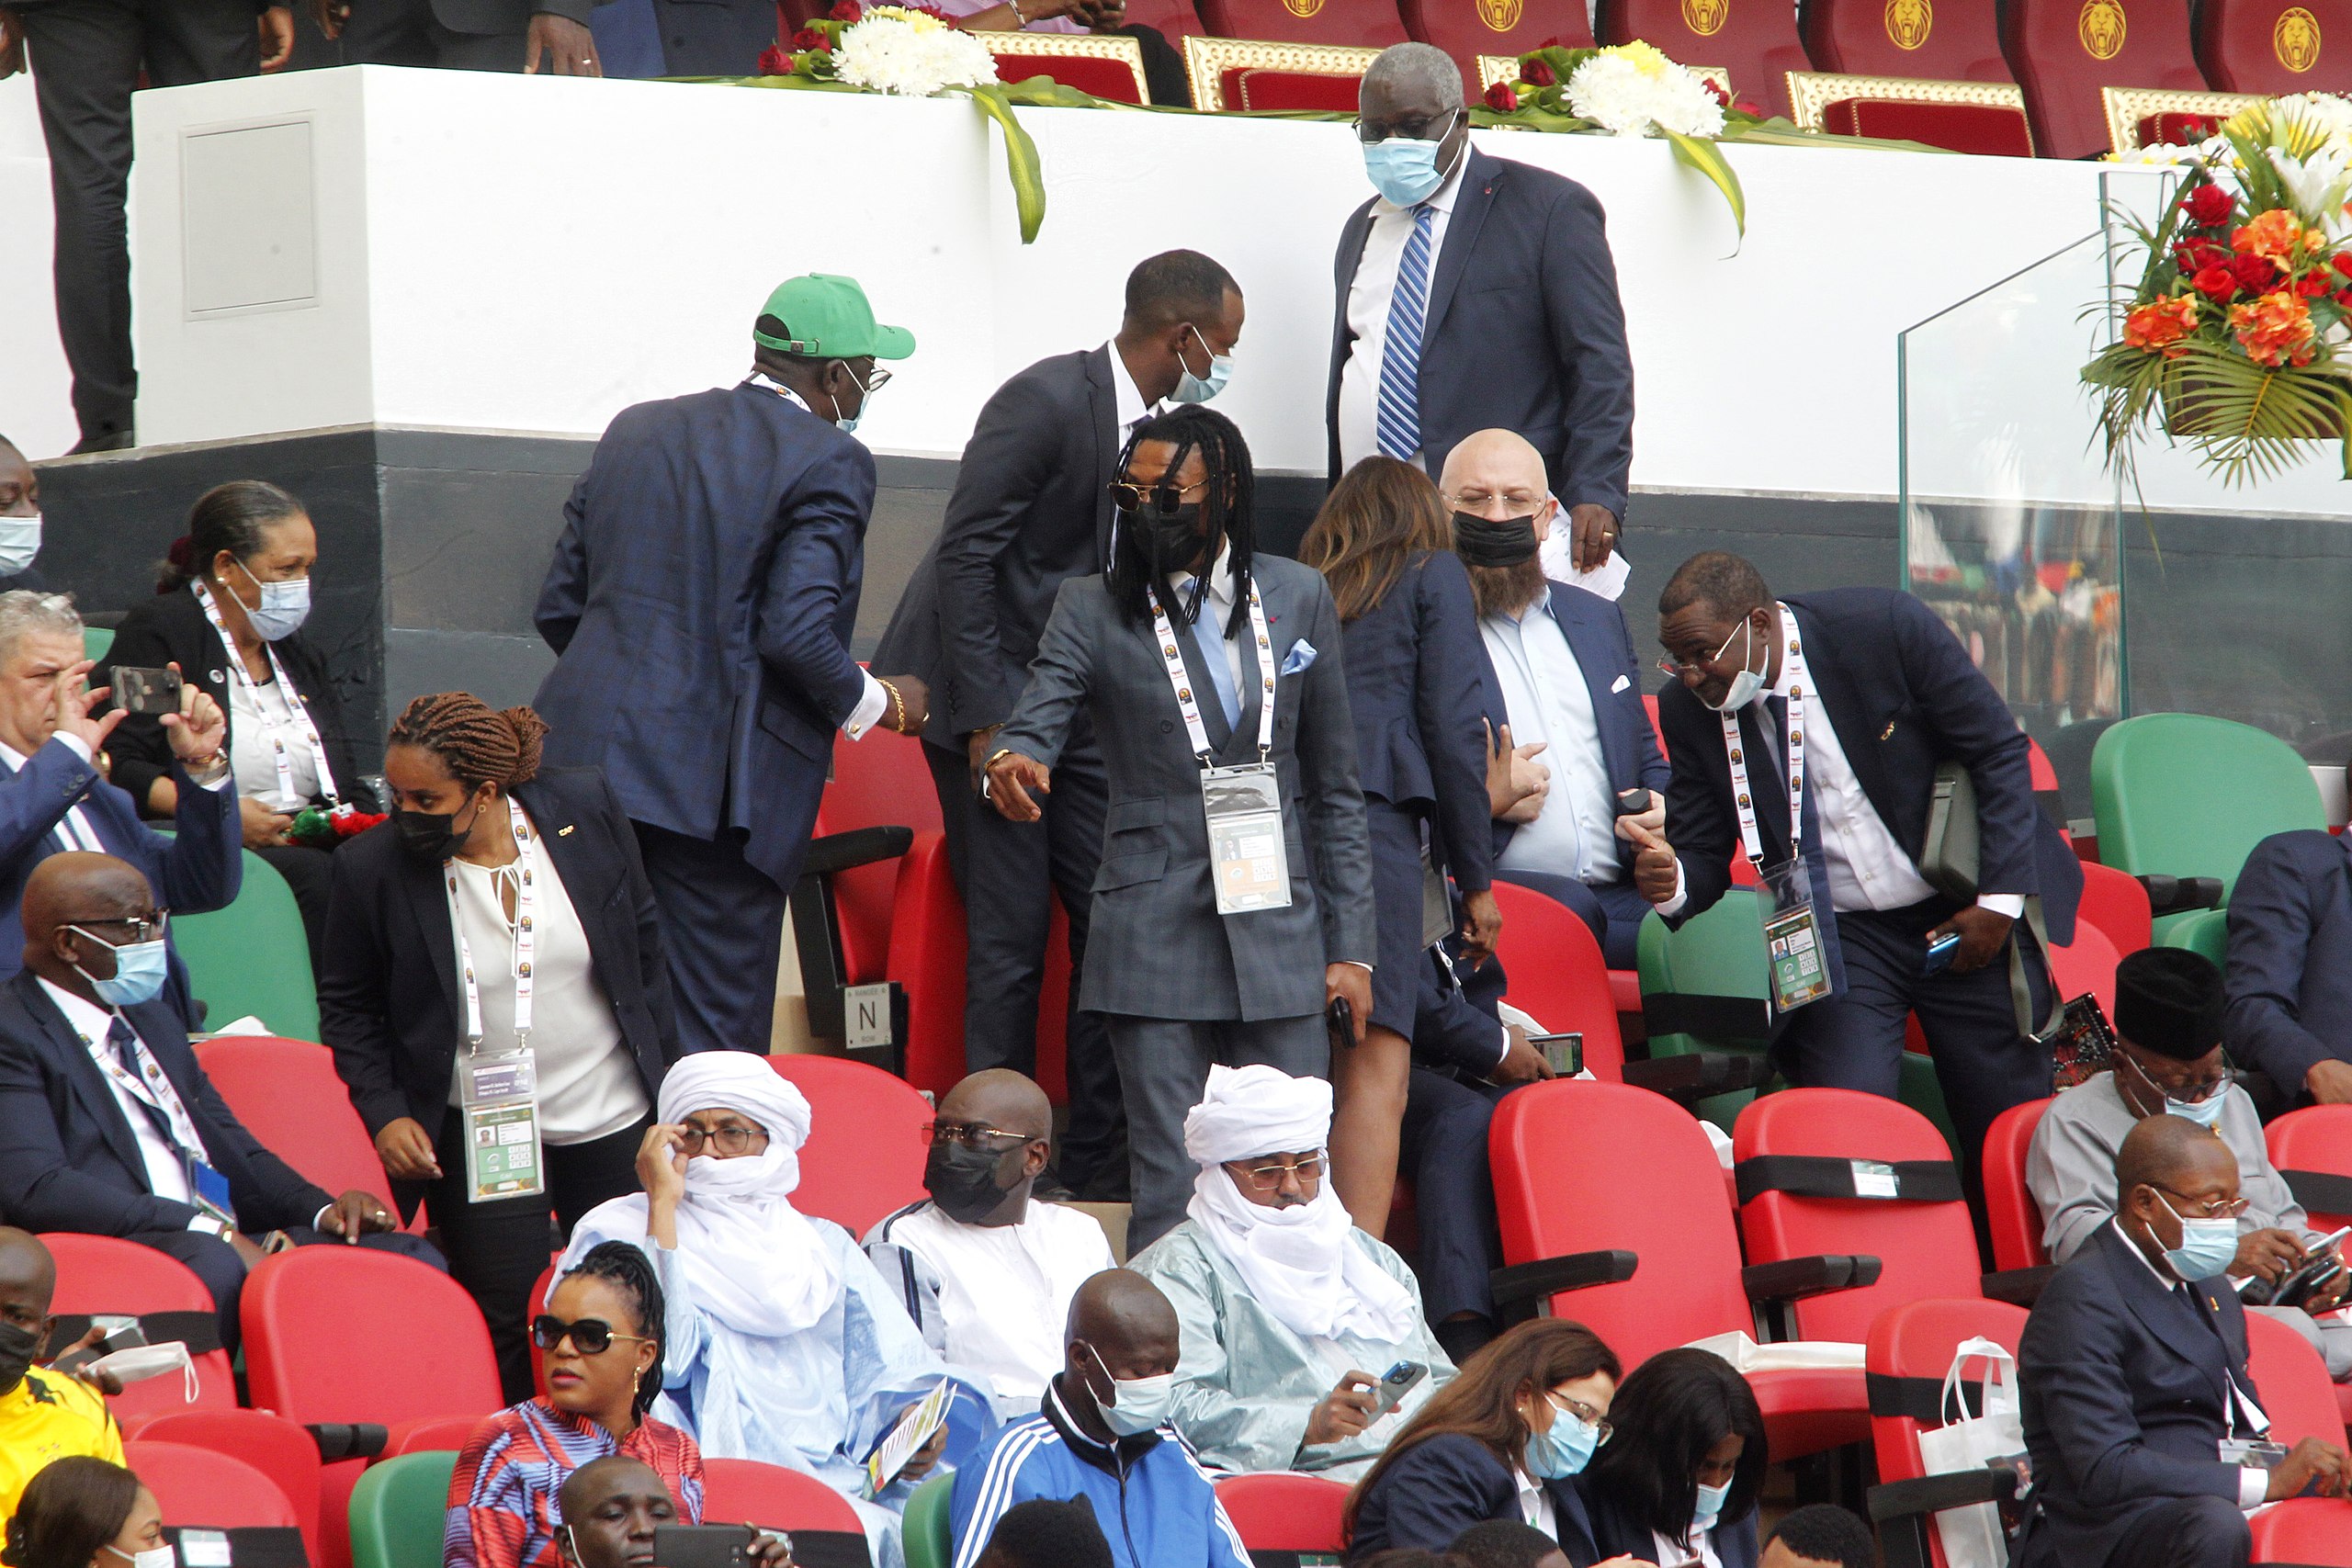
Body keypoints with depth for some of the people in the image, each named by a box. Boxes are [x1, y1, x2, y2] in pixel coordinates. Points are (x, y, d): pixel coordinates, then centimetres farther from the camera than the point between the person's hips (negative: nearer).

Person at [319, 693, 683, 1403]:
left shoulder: (585, 808, -7)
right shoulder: (372, 866, -12)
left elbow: (643, 941, 6)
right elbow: (347, 1006, 2)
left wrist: (665, 1076, 7)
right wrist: (384, 1111, -10)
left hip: (614, 1123, 2)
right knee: (504, 1321, -7)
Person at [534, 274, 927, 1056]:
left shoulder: (635, 432, 15)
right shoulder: (828, 463, -5)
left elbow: (559, 606, 15)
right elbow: (797, 634, -14)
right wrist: (881, 706, 4)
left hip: (587, 755, 6)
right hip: (715, 784, -6)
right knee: (715, 1044, -2)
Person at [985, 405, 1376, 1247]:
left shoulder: (1298, 597, 8)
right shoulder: (1092, 608, 3)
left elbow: (1334, 787, 11)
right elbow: (1033, 727, -10)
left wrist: (1351, 947, 8)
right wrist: (1012, 767, -35)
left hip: (1279, 928, 2)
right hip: (1155, 939, -2)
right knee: (1170, 1192, -4)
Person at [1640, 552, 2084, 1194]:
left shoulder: (1886, 626, -17)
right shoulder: (1690, 708, -7)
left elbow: (1999, 750, -9)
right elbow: (1703, 853, 0)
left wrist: (1999, 900, -13)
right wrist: (1671, 881, -25)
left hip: (1965, 917, -2)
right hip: (1838, 937, 2)